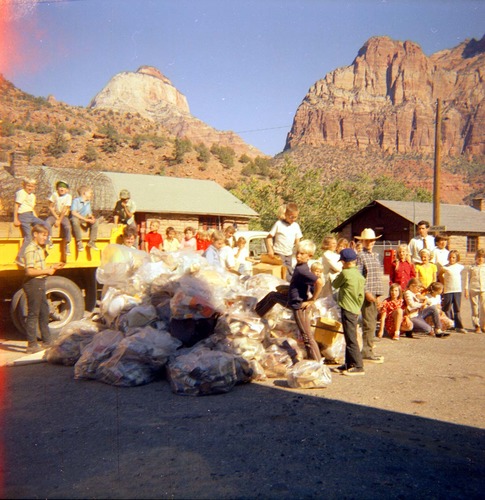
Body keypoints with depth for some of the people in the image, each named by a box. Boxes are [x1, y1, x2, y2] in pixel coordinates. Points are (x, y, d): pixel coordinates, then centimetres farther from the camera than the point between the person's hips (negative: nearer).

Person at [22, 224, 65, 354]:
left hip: (40, 283, 10)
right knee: (33, 314, -4)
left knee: (44, 312, 16)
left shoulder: (39, 249, 16)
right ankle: (32, 345, 3)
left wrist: (52, 267, 9)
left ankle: (47, 342, 27)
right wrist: (47, 271, -19)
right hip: (33, 284, -10)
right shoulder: (31, 250, -15)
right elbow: (29, 271, -24)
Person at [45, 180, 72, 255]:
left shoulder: (68, 196, -8)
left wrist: (59, 220, -14)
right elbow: (50, 207, -2)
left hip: (64, 216, -1)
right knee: (47, 223, -28)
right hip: (54, 215, 1)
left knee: (67, 226, -29)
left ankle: (67, 245, -18)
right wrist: (56, 218, -10)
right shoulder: (54, 195, -4)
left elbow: (65, 210, -11)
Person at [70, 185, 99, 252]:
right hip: (76, 219, -6)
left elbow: (90, 214, 15)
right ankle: (79, 242, -33)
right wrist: (85, 219, -23)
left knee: (96, 221, -17)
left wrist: (92, 218, -11)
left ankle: (92, 241, -17)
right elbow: (73, 212, -18)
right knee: (75, 220, -40)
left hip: (85, 220, 6)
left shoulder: (88, 202, 15)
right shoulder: (76, 200, -7)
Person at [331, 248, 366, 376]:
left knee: (351, 339, -5)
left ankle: (358, 366, -4)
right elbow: (361, 294, 11)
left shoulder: (345, 273, -14)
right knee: (349, 338, 15)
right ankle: (349, 364, 23)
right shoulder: (359, 275, 9)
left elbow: (335, 285, 0)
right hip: (355, 310, 9)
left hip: (347, 309, -9)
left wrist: (338, 276, 15)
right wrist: (358, 308, 18)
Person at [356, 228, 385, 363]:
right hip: (367, 294, -8)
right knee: (369, 324, -7)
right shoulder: (360, 256, -7)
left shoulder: (375, 255, 17)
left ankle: (367, 349, 19)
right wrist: (366, 292, -17)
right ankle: (367, 352, -2)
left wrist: (378, 294, 15)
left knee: (372, 323, 11)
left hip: (375, 294, 8)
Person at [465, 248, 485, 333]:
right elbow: (467, 279, 7)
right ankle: (477, 326, 11)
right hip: (473, 289, 0)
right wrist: (466, 289, 1)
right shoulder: (471, 268, 7)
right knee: (475, 308, 2)